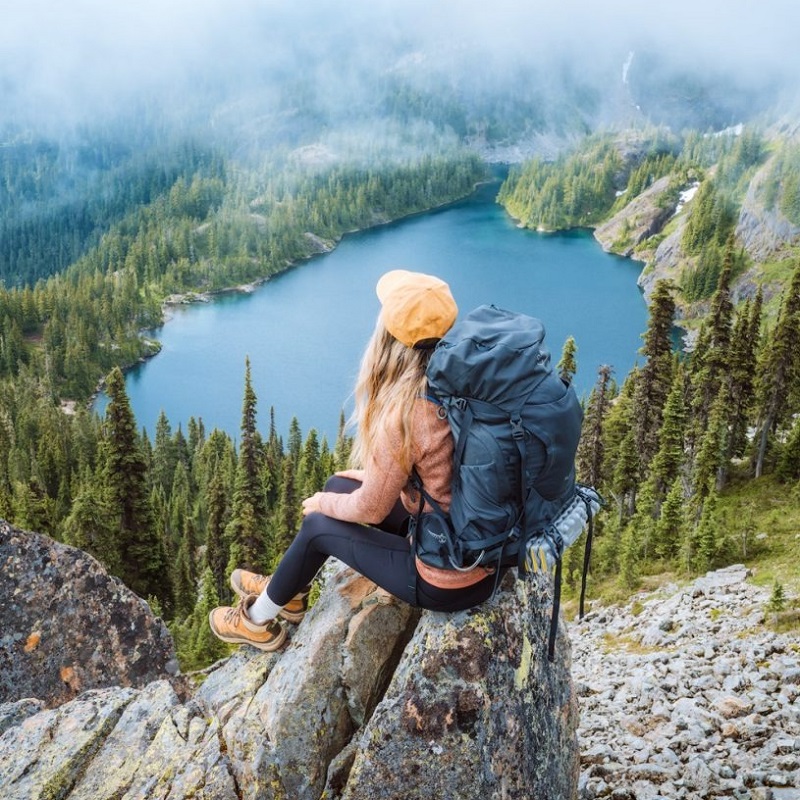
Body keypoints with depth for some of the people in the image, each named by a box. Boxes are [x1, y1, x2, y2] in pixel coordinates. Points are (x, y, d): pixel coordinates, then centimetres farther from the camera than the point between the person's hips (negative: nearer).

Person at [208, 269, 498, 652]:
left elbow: (370, 509, -13)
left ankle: (258, 621, 36)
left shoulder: (402, 415, -28)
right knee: (339, 485, 17)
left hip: (449, 583, -7)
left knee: (318, 524, 11)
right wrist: (377, 475, 18)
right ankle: (288, 591, 40)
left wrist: (324, 503, 6)